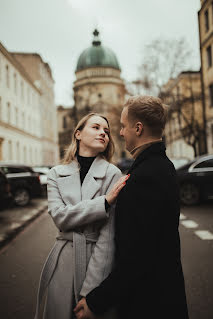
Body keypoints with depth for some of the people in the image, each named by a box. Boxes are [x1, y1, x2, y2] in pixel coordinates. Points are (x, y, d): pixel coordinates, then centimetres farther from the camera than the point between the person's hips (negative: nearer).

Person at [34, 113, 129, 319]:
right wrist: (105, 201, -19)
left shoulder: (113, 174, -7)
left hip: (99, 261, -2)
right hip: (63, 262, 3)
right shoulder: (56, 174, 4)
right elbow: (60, 217, -10)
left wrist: (89, 290, -13)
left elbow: (108, 236, -10)